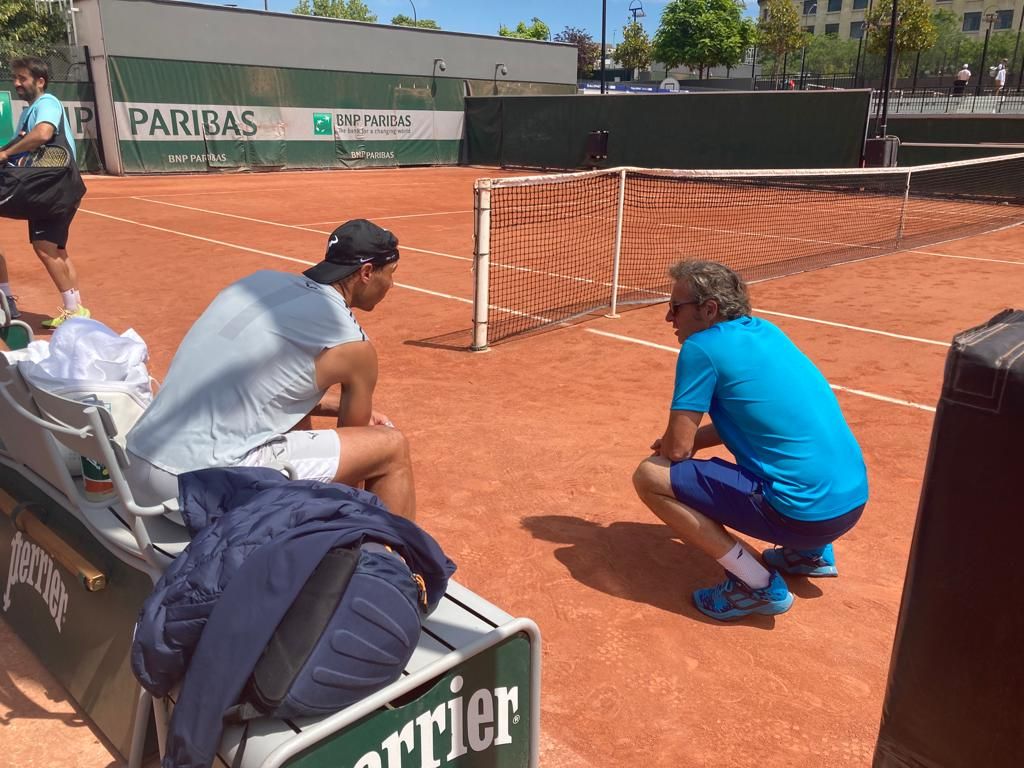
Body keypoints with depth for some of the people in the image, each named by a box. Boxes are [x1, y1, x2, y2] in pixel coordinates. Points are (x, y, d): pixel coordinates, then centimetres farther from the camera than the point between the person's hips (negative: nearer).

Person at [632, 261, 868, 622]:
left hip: (807, 510, -9)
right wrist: (694, 439, 16)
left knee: (649, 476, -7)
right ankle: (811, 550, 24)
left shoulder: (701, 348, -11)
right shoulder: (765, 330, 13)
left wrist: (667, 448, 12)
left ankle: (758, 584, -4)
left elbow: (677, 449, -10)